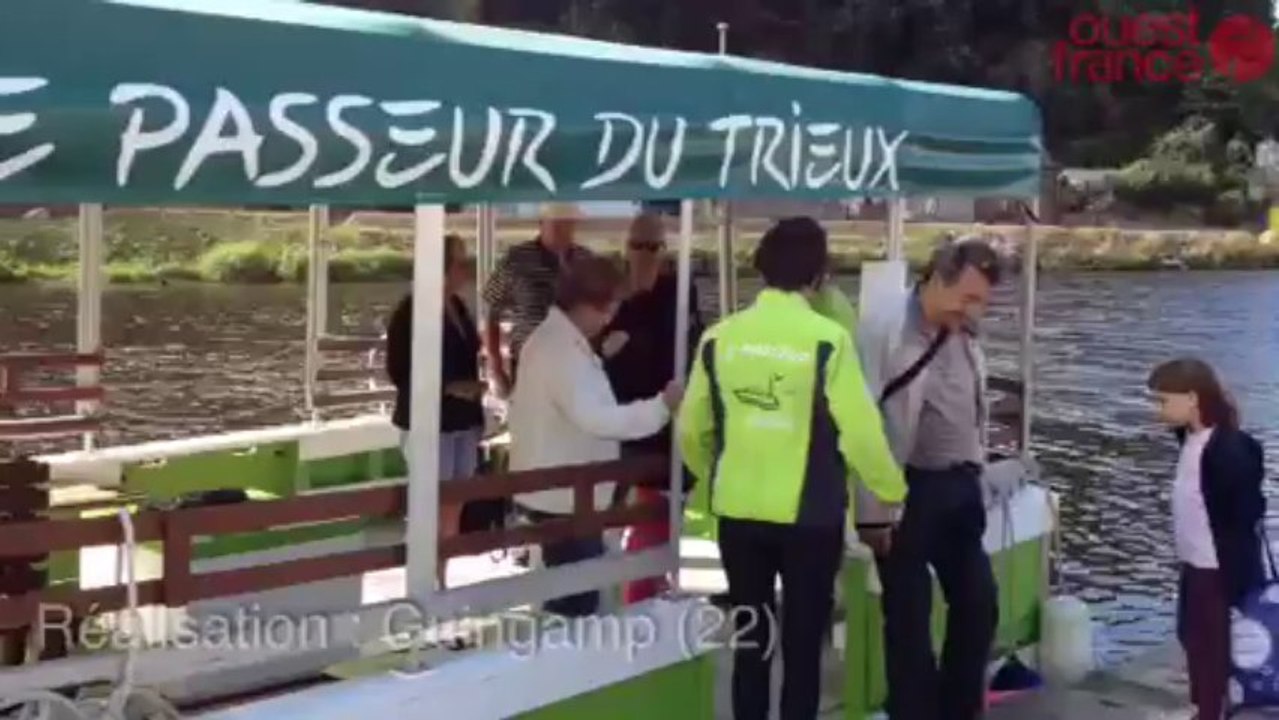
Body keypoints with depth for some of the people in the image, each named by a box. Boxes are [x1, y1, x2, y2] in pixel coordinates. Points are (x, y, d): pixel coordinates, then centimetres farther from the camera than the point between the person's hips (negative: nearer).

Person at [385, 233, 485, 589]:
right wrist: (449, 388, -20)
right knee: (433, 508, -5)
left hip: (462, 422, 7)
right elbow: (398, 371, -13)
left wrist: (477, 413, 13)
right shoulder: (412, 310, -12)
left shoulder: (458, 307, 10)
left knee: (454, 507, 9)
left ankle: (441, 582, 18)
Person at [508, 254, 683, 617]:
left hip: (560, 490, 11)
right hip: (564, 495, -11)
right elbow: (594, 416, -29)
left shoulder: (558, 340, 14)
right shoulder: (562, 348, -20)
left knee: (569, 593, 16)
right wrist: (661, 406, -25)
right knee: (578, 597, -8)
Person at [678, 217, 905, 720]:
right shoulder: (827, 339, -13)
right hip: (809, 516, -3)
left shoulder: (719, 337, -1)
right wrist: (893, 492, 5)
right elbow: (861, 432, -12)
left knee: (750, 643, 14)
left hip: (739, 513, 3)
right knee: (802, 647, 8)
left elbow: (691, 432, 6)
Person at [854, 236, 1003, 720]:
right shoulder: (882, 330, -14)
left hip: (958, 486, 7)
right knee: (909, 616, 3)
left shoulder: (965, 334, 7)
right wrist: (873, 510, -15)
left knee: (979, 605, 12)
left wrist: (976, 476, 15)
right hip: (908, 491, -7)